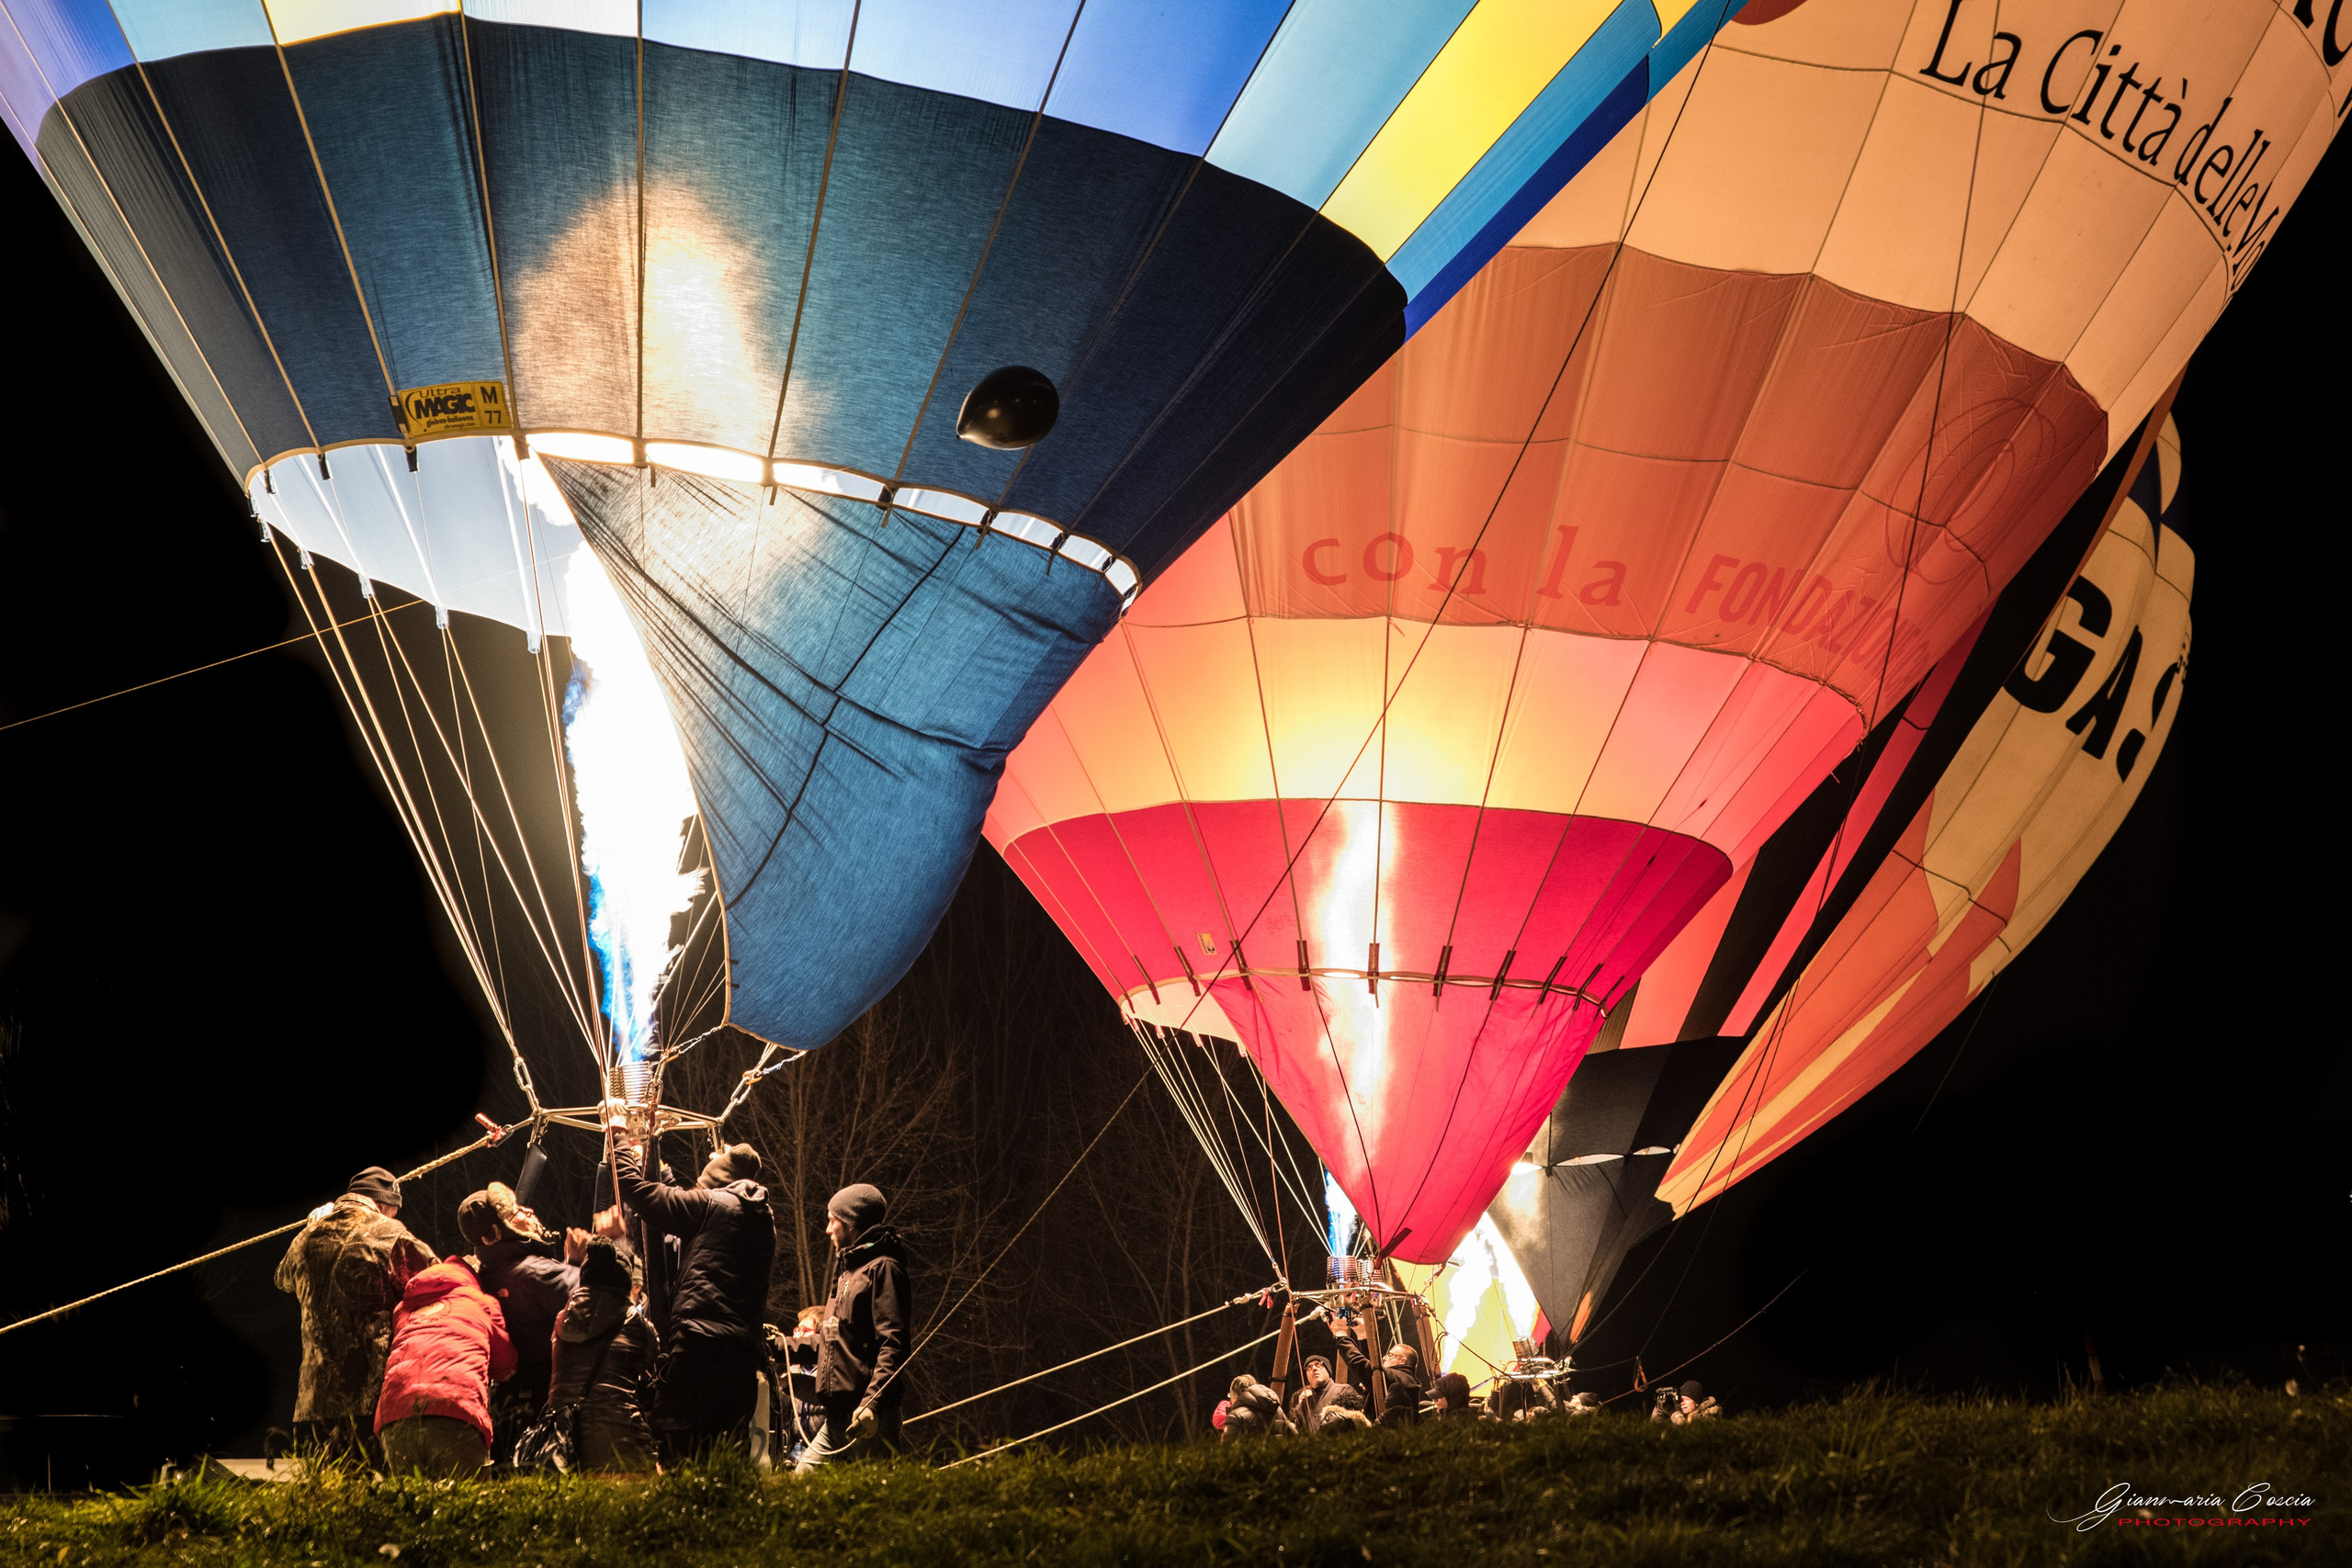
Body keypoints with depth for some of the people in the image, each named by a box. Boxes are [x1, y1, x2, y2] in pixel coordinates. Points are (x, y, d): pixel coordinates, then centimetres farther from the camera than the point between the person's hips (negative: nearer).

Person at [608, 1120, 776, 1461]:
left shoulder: (708, 1204, 1)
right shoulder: (764, 1220, 21)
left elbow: (633, 1188, 3)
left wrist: (620, 1138, 20)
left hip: (698, 1343, -7)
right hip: (747, 1351, 7)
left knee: (674, 1443, -8)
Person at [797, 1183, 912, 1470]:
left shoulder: (882, 1268, -6)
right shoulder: (850, 1271, 25)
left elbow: (892, 1344, -17)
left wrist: (872, 1403, -27)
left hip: (868, 1417, -10)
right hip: (838, 1418, 10)